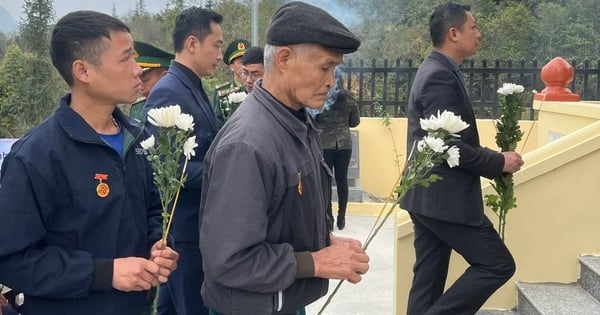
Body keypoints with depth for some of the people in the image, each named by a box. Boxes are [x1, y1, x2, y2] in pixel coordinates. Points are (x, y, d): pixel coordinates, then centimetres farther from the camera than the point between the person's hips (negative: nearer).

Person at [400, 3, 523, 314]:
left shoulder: (435, 71, 14)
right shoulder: (441, 77, -18)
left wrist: (491, 157, 10)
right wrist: (499, 161, -12)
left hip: (429, 195, 10)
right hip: (445, 197, -10)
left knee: (429, 276, 13)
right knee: (497, 264, -2)